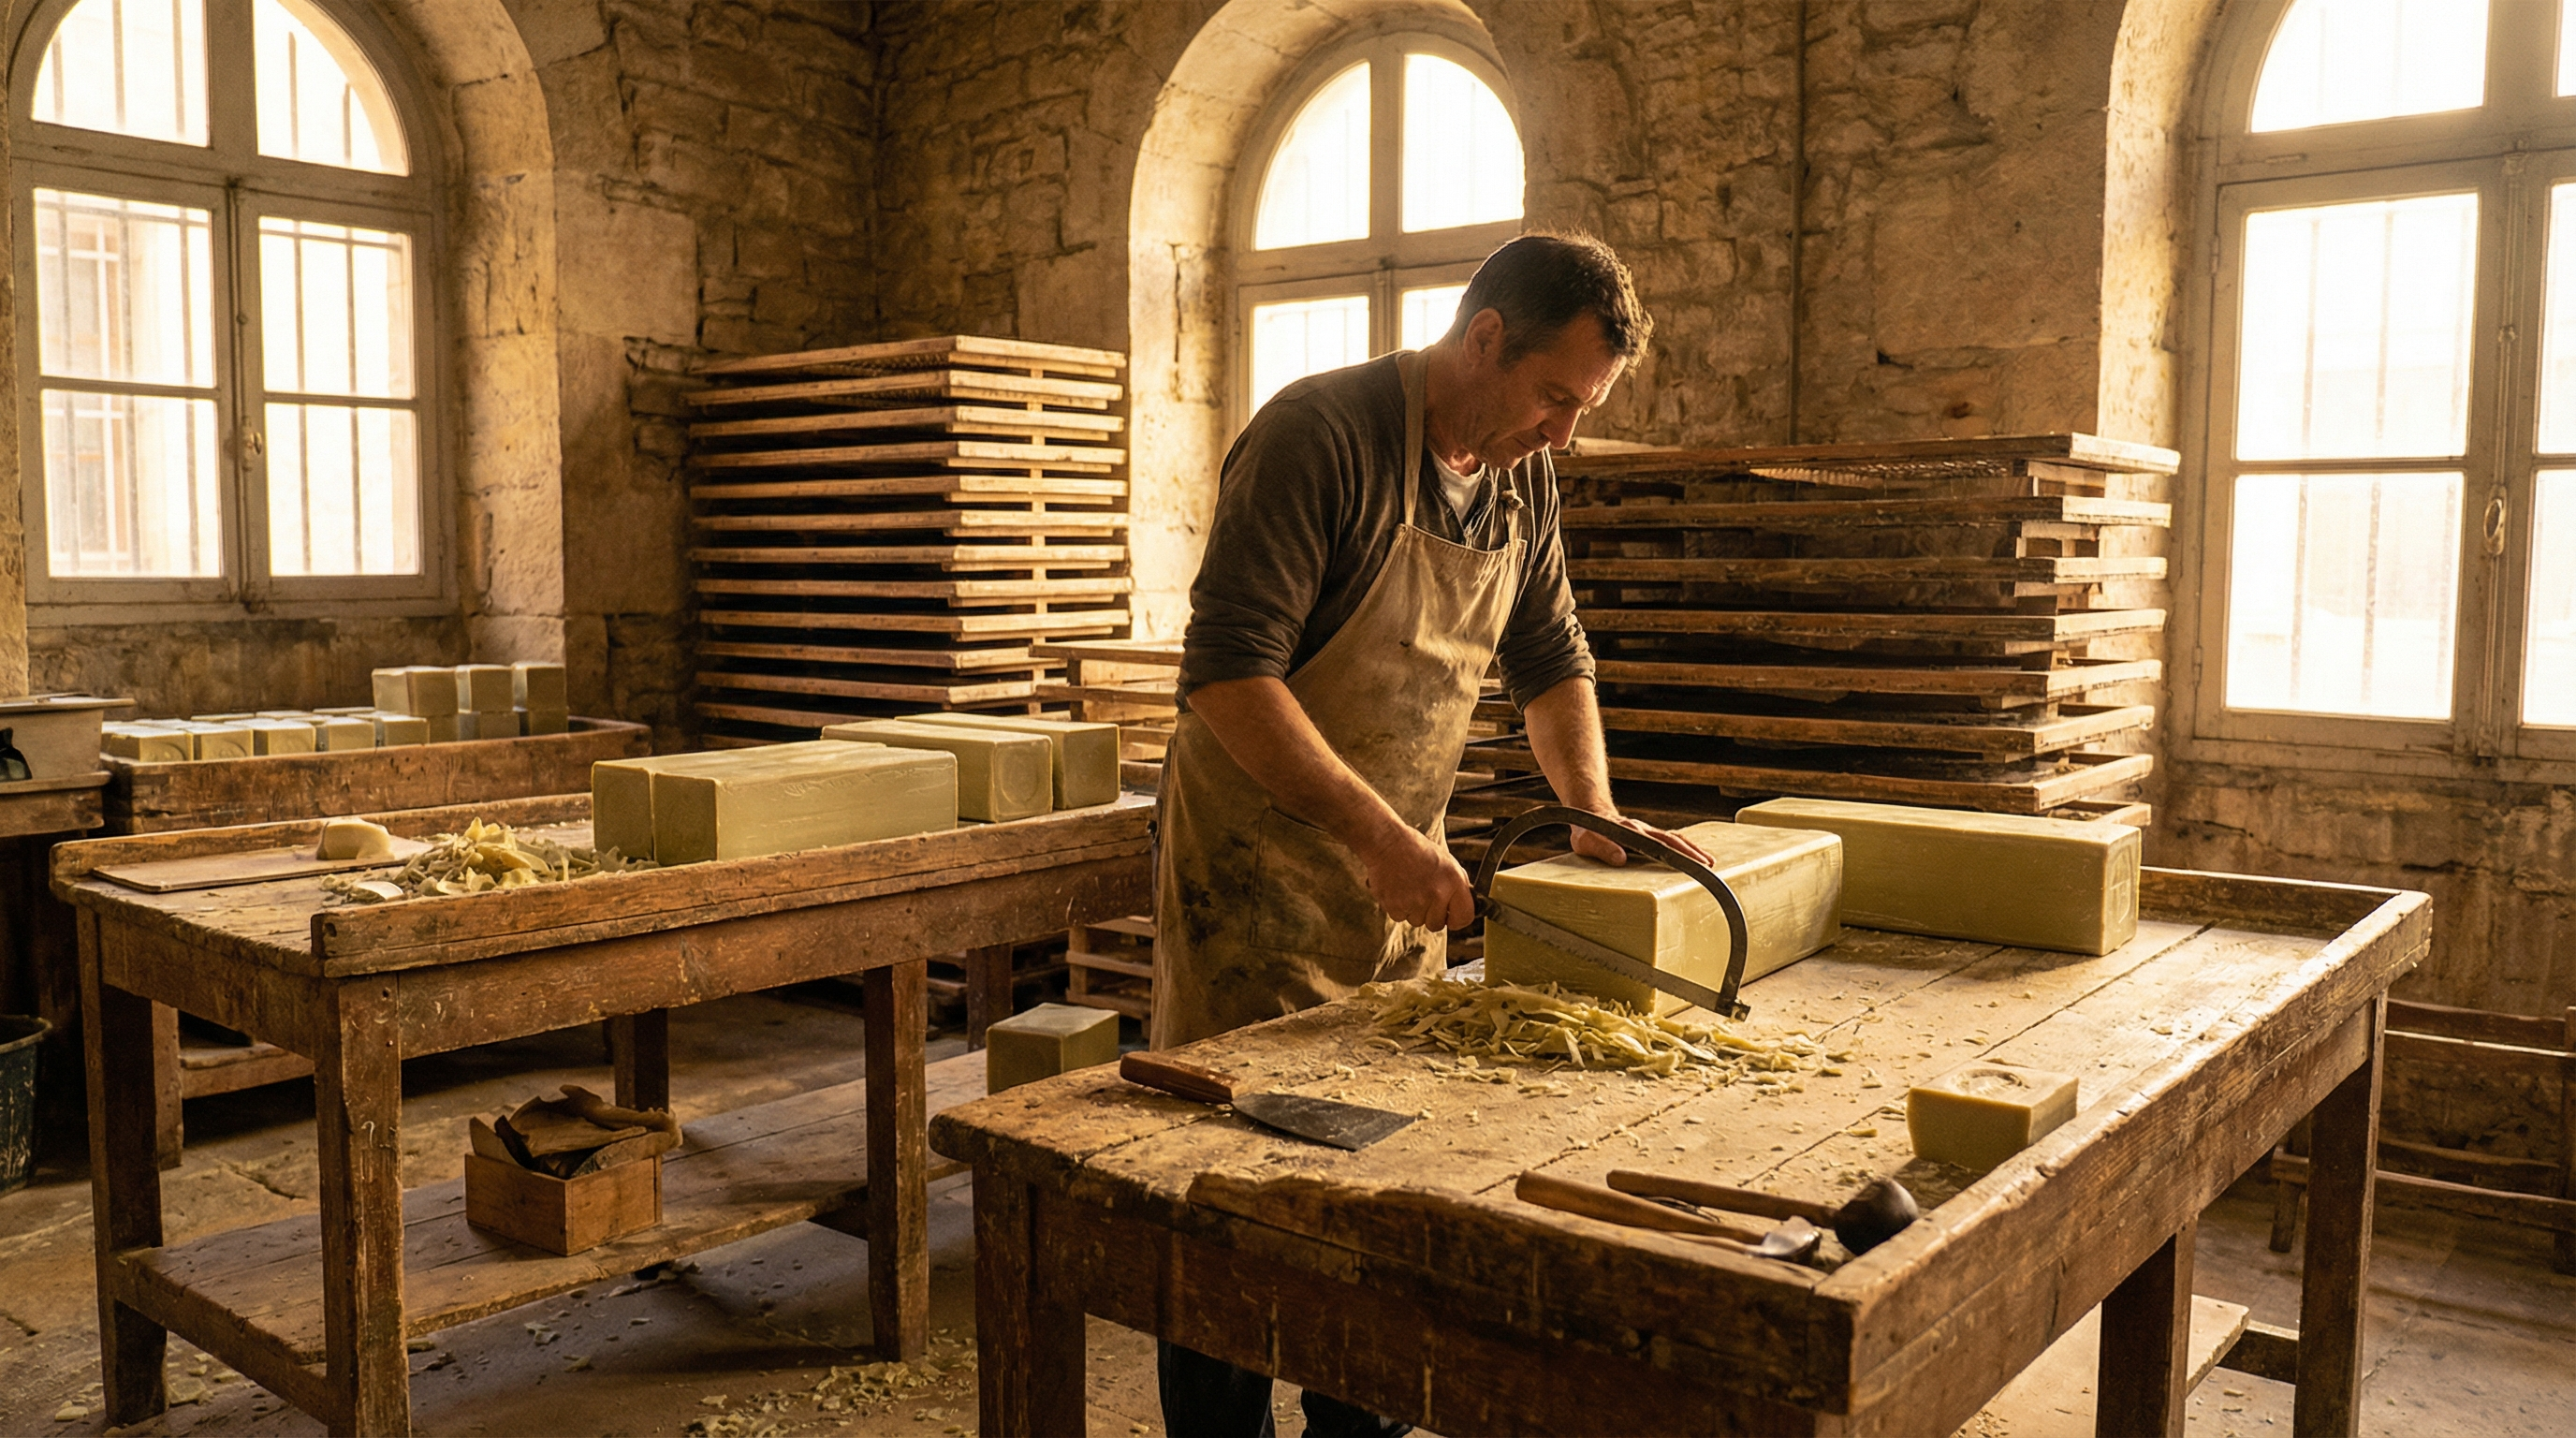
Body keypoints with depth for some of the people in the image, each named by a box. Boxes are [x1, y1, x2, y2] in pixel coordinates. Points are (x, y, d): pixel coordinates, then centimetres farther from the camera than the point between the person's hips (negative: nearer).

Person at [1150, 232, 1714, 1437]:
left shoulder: (1521, 478, 6)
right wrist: (1377, 835, -29)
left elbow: (1549, 658, 18)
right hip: (1258, 869, -7)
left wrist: (1594, 810, 5)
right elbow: (1228, 674, -25)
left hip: (1401, 879, 7)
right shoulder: (1321, 436, -18)